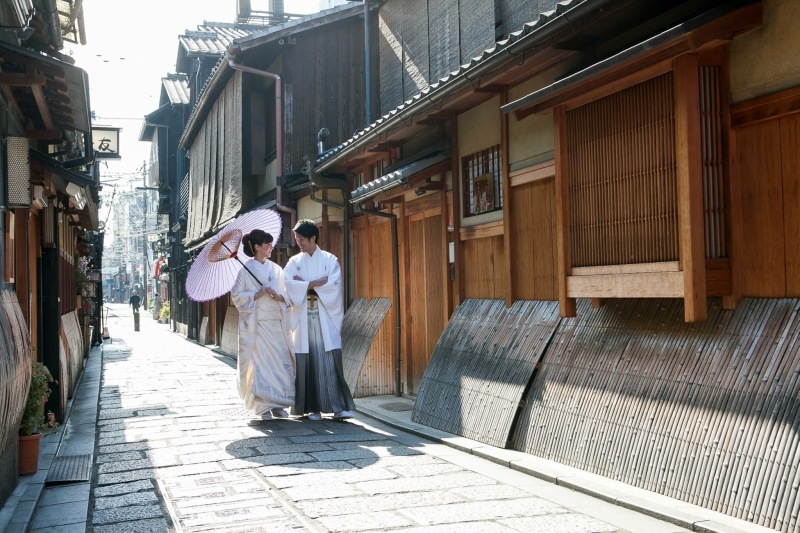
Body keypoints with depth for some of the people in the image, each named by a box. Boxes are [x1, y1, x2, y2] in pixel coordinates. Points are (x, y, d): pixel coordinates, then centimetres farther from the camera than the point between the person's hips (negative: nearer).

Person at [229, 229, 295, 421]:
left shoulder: (276, 269, 11)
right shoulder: (246, 270, 0)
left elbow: (288, 295, 13)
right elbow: (236, 296, -1)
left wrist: (278, 296, -8)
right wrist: (257, 295, -14)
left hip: (277, 323, 4)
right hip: (256, 324, -4)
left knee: (281, 362, -1)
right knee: (259, 363, -6)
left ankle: (278, 404, 8)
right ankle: (263, 406, 1)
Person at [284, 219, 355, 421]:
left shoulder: (330, 260, 6)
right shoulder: (294, 262, 10)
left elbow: (334, 286, -7)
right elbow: (289, 285, -6)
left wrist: (305, 284, -6)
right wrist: (317, 283, -11)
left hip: (325, 319, -1)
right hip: (303, 319, 1)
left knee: (330, 362, -6)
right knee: (307, 363, -1)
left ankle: (338, 407, -5)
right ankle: (312, 408, 4)